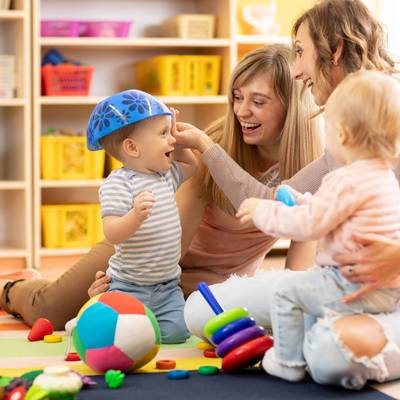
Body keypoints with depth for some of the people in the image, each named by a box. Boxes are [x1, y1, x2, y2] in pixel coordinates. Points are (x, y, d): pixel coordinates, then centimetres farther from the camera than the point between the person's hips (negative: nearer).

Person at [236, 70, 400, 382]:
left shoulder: (347, 181, -18)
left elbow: (308, 225, -18)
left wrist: (262, 211, -5)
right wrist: (299, 201, 23)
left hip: (359, 287, -10)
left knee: (287, 289, 0)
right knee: (311, 281, 31)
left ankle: (288, 362, 10)